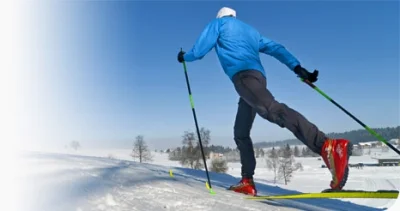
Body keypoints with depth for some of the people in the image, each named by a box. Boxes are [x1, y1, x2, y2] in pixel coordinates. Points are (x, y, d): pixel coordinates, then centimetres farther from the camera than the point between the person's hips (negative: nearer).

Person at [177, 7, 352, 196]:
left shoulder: (218, 23, 21)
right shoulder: (250, 30, 37)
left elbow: (199, 50, 15)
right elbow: (276, 48, 24)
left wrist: (184, 56, 37)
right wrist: (298, 68, 14)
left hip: (243, 76, -8)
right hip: (258, 77, 8)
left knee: (272, 110, -32)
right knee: (241, 133, 15)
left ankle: (327, 146, -53)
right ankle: (247, 182, 9)